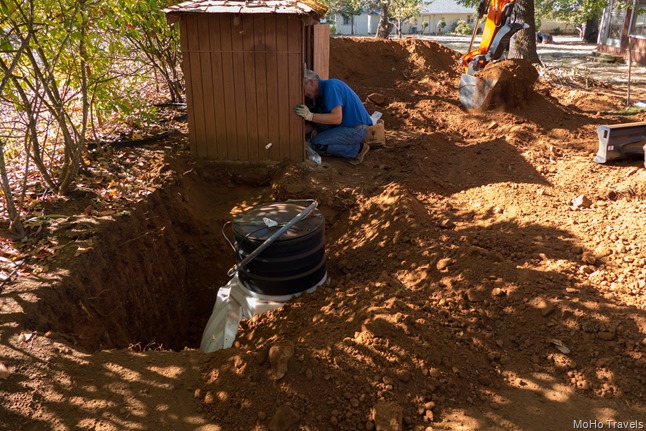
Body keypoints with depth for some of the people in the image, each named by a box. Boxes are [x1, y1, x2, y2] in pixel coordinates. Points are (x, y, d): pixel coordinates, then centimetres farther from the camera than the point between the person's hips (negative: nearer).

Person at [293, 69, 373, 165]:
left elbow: (337, 118, -28)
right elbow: (313, 124, 12)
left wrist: (310, 116, -31)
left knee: (316, 144, -15)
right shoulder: (318, 95, 13)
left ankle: (357, 149, -4)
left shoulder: (330, 86, -17)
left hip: (356, 129, -10)